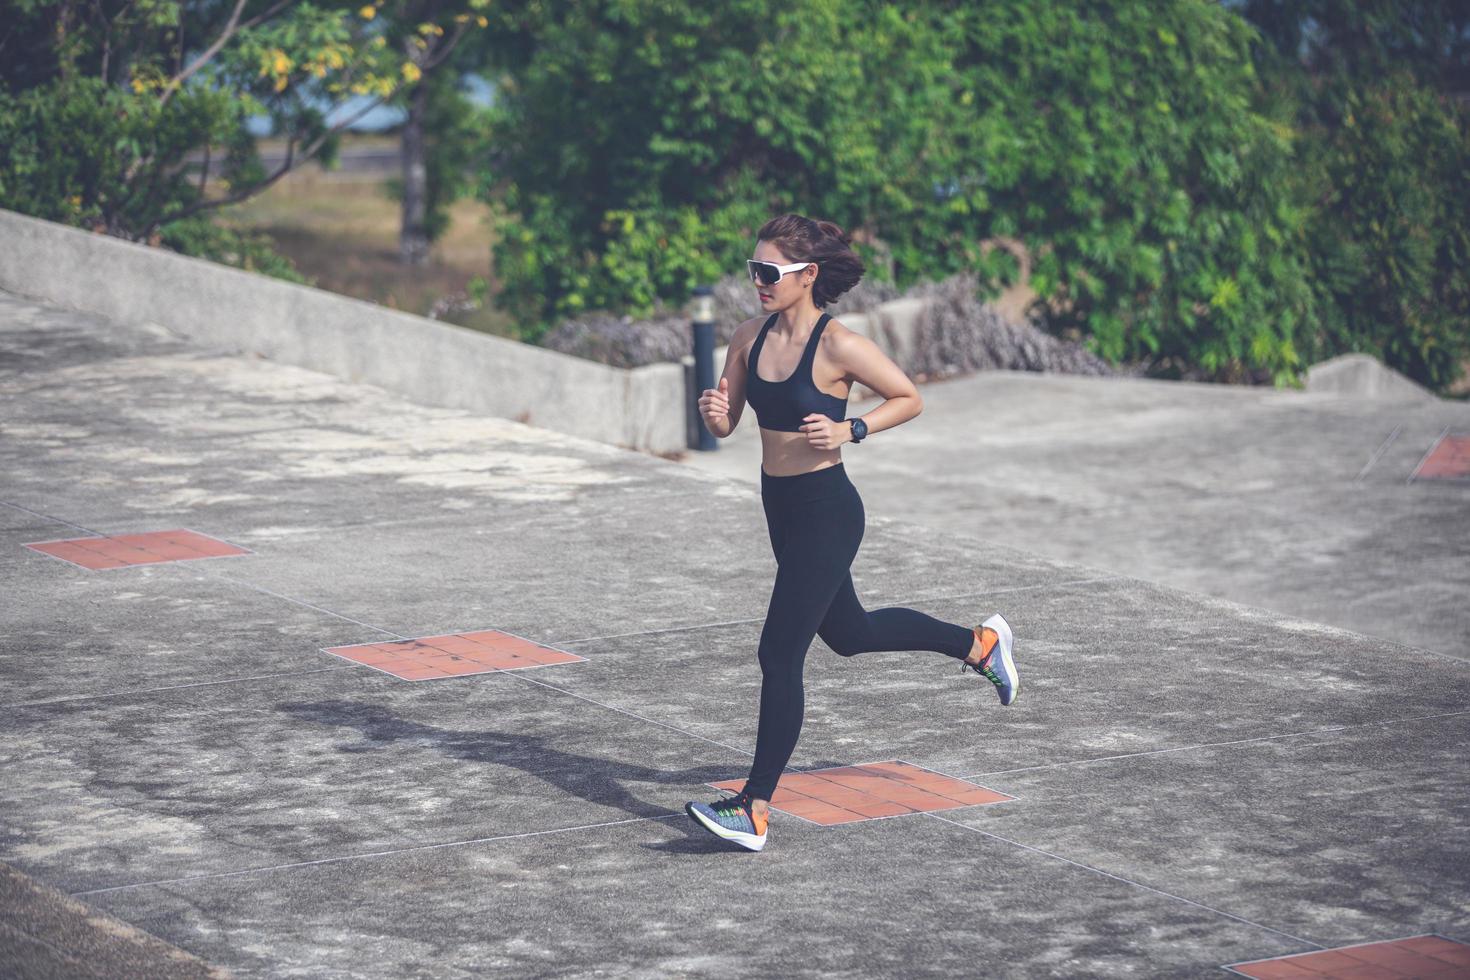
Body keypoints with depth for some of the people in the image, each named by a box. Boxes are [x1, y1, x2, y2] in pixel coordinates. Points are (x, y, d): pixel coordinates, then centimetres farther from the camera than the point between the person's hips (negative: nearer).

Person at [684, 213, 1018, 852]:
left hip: (826, 512, -8)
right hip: (781, 506, 8)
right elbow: (725, 426, 7)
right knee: (847, 633, 25)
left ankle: (755, 810, -5)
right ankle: (979, 643, 46)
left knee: (779, 654, -9)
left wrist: (850, 430, -21)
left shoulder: (837, 346, -18)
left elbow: (909, 399, -7)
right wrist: (713, 410, -16)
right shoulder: (750, 338, 1)